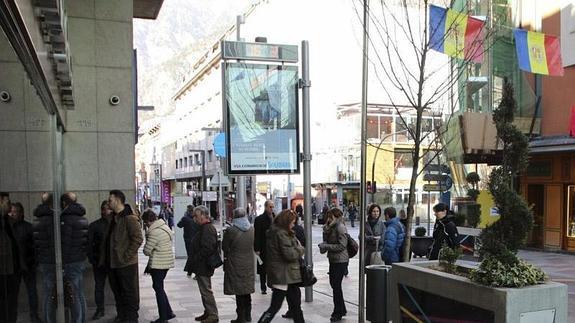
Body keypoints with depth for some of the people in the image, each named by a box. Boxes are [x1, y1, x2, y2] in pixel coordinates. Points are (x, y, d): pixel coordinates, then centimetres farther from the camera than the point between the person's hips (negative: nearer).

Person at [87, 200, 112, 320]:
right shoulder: (94, 225, 3)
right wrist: (92, 260, -7)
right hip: (99, 261, 1)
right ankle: (100, 310, 22)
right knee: (99, 286, 10)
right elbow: (89, 244, 1)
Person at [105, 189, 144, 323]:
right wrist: (105, 258, 15)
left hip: (126, 263, -9)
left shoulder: (130, 218, -15)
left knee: (129, 292, 1)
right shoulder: (113, 218, 13)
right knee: (117, 292, 17)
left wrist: (126, 256, -19)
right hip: (112, 262, 9)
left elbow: (138, 239, -21)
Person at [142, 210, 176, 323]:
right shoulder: (165, 226, 9)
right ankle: (168, 312, 21)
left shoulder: (154, 232, -21)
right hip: (166, 262, 9)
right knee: (159, 287, 19)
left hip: (158, 264, -9)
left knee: (158, 288, 2)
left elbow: (147, 250, -19)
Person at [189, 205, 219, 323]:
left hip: (203, 266, -11)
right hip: (201, 266, 11)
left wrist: (195, 260, -18)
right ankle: (208, 312, 27)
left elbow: (207, 249, -27)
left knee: (206, 291, -4)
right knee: (204, 291, 17)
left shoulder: (207, 229, -19)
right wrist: (194, 263, 16)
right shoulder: (204, 228, 15)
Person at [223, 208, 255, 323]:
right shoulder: (251, 229, 0)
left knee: (239, 293, 2)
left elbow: (224, 247, -7)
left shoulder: (231, 231, -16)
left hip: (235, 265, -5)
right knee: (247, 291, 16)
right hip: (249, 265, 5)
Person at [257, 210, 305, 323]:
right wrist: (300, 249, -6)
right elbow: (290, 254, -23)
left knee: (295, 303, 18)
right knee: (275, 306, -4)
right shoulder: (281, 234, -19)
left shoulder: (274, 232, 11)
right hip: (282, 275, -10)